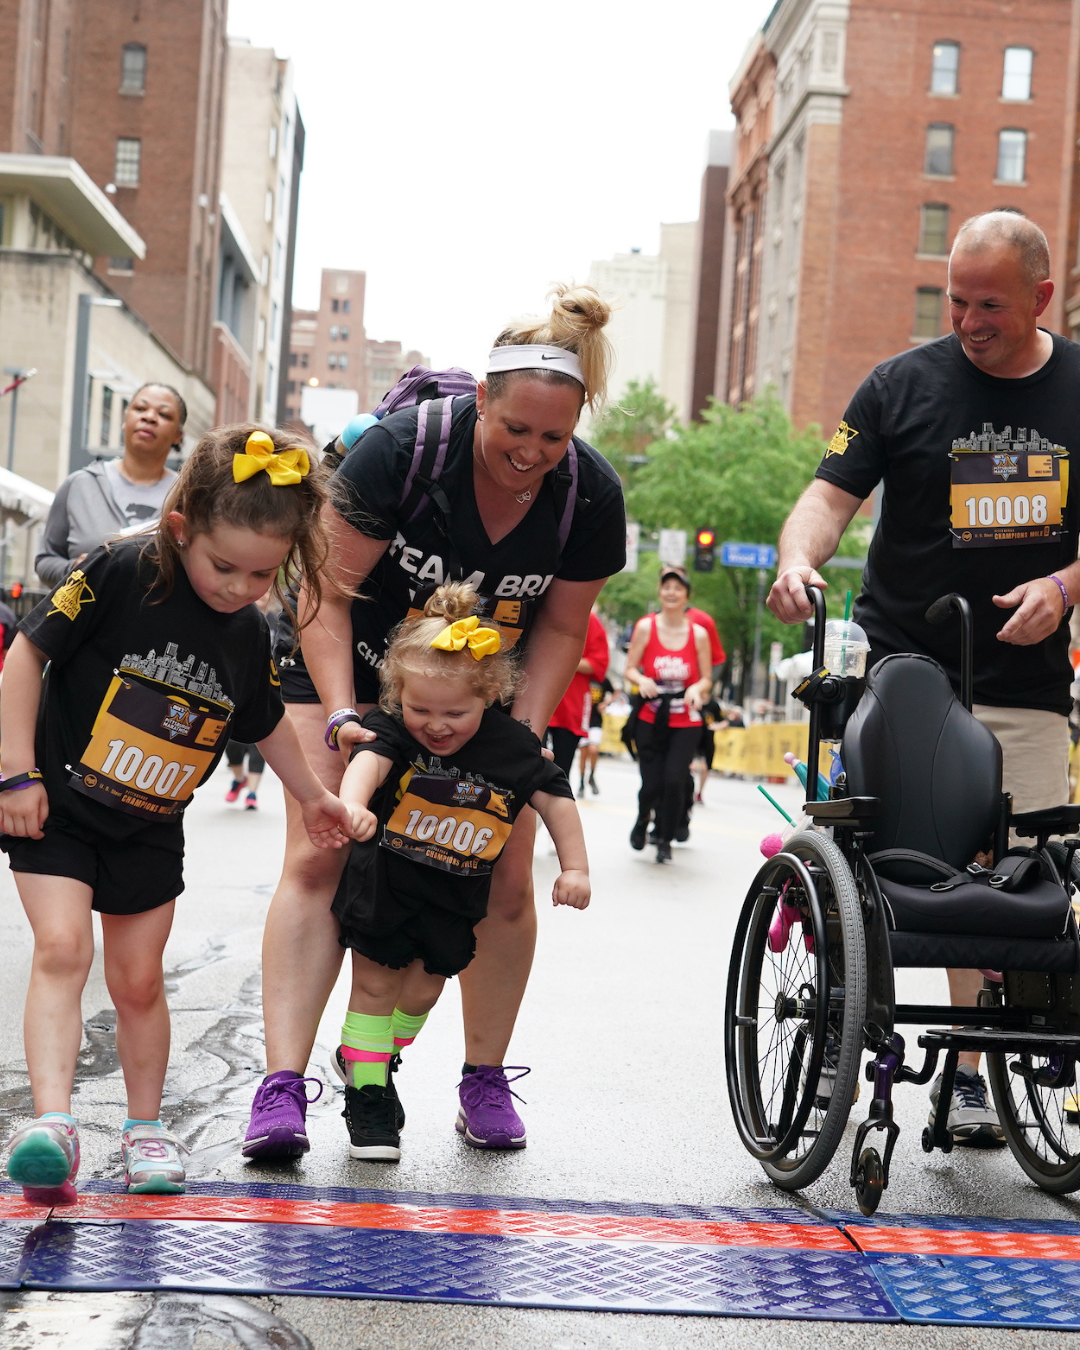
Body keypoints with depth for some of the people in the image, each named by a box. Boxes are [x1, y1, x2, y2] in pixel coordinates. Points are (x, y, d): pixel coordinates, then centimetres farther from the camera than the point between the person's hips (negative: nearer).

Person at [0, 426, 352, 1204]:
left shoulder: (249, 635, -3)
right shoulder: (120, 575, -19)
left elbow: (266, 722, 16)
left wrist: (314, 796, 26)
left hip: (150, 832, 4)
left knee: (138, 981, 9)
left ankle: (145, 1127, 25)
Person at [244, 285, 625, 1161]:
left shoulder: (593, 495, -18)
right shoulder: (402, 447, -28)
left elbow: (561, 628, -6)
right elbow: (330, 589, -21)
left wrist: (523, 734, -17)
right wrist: (340, 713, -29)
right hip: (355, 665, -3)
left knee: (506, 881, -1)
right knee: (316, 862, -13)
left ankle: (485, 1078, 15)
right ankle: (282, 1086, -16)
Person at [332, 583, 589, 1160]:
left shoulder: (511, 745, -13)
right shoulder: (392, 727, -18)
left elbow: (555, 797, -2)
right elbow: (370, 759, -38)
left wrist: (574, 867, -5)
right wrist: (353, 804, -60)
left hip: (454, 897, 2)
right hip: (383, 881, -2)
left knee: (424, 985, 11)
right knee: (374, 982, 3)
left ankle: (369, 1061, 37)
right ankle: (366, 1090, 15)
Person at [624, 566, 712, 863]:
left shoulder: (699, 634, 1)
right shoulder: (646, 627, 0)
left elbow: (707, 679, 7)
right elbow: (629, 669, 3)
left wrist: (697, 688, -15)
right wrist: (642, 681, -19)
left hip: (686, 723, 0)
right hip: (651, 720, 0)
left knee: (674, 780, -16)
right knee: (652, 784, -4)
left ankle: (665, 841, 8)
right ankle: (642, 821, 33)